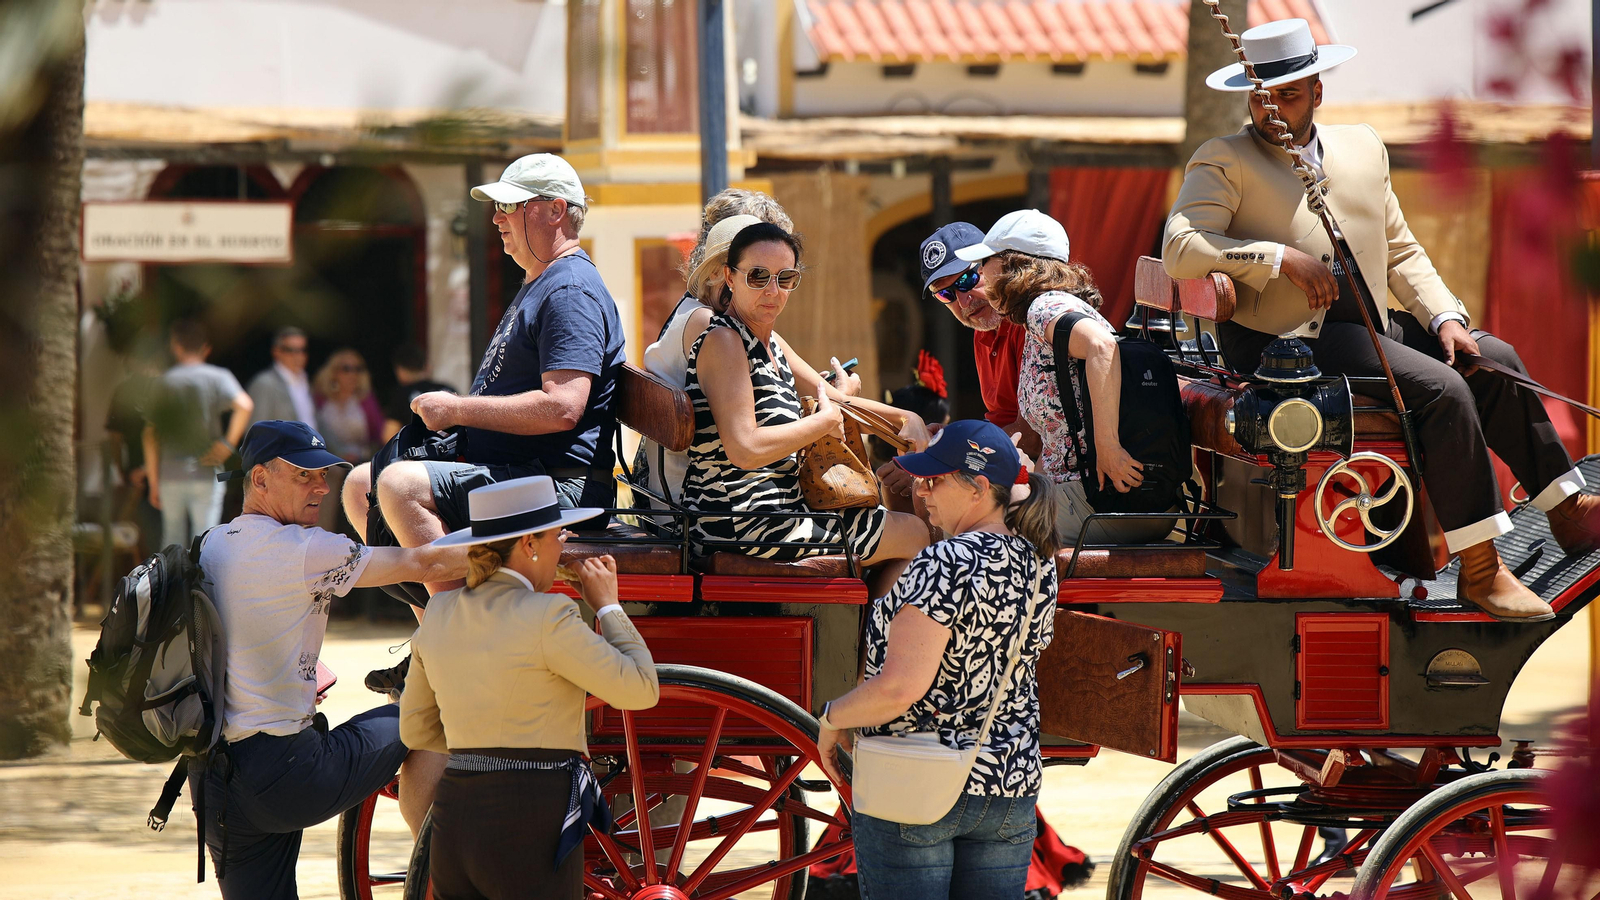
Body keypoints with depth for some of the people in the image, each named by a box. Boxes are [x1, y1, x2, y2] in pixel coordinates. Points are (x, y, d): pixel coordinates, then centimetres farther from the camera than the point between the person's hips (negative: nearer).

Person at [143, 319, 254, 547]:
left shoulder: (165, 382, 7)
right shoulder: (217, 378, -1)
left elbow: (151, 434, 5)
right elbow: (243, 405, -21)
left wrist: (154, 481, 10)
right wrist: (228, 443, -11)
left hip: (170, 475, 2)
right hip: (206, 476, -2)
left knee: (173, 541, 14)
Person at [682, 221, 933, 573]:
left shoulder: (769, 342, 13)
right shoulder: (723, 341, -17)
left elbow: (832, 398, 24)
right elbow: (745, 449, -27)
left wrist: (906, 417, 9)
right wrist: (826, 419, -16)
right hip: (744, 526, -10)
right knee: (916, 533, 4)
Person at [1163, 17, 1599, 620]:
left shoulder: (1362, 148, 20)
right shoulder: (1223, 163, 1)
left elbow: (1401, 251, 21)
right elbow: (1180, 248, -14)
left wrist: (1444, 316, 4)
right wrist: (1282, 258, -19)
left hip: (1372, 328, 7)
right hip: (1288, 340, -7)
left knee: (1493, 359, -6)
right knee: (1441, 388, -24)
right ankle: (1478, 570, -25)